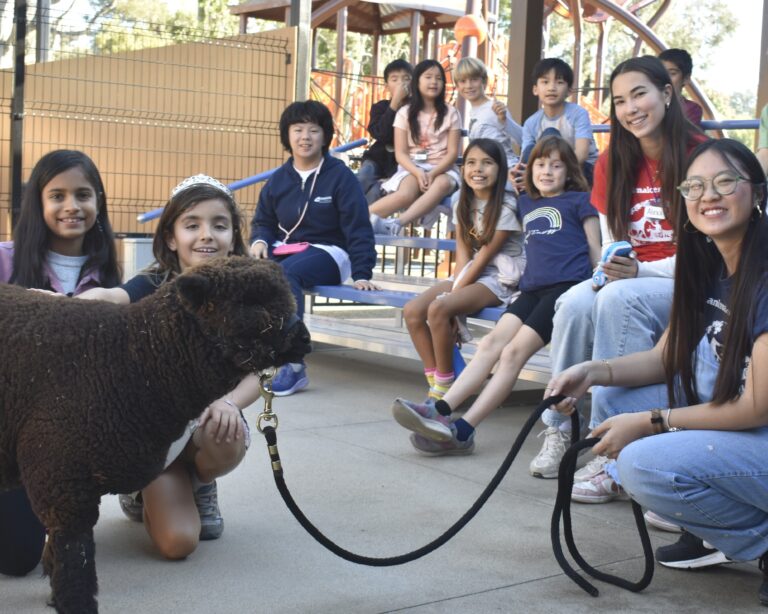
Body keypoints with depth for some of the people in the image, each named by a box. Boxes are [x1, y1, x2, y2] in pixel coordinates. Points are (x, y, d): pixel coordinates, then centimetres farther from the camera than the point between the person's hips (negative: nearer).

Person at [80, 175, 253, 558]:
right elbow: (112, 297, -34)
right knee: (177, 542, -18)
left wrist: (229, 402, -36)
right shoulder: (155, 285, -11)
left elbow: (256, 373, -12)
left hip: (211, 417, 1)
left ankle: (201, 486, 3)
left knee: (226, 435, -37)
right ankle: (143, 490, 20)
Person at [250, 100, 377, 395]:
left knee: (286, 273, -38)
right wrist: (259, 240, -6)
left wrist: (362, 274, -13)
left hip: (327, 253, -4)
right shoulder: (279, 179, 11)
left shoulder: (340, 176, -3)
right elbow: (263, 221, 18)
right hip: (284, 249, 4)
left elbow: (357, 229, -5)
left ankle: (292, 363, -36)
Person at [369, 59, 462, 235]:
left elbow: (452, 152, -1)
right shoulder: (405, 113, 5)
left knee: (442, 184, -38)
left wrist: (433, 173, -19)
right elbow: (400, 153, 0)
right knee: (406, 195, -35)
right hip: (412, 167, 0)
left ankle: (395, 224, -53)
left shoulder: (450, 113, 6)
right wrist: (418, 173, -20)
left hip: (441, 168, 0)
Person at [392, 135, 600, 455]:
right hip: (532, 288, 6)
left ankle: (462, 429, -31)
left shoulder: (579, 201, 11)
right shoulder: (525, 203, 25)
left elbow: (595, 249, 7)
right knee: (491, 342, -16)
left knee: (514, 350, -21)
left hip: (568, 285, -6)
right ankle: (439, 409, -29)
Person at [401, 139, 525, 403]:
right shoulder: (463, 205, 9)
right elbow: (463, 252, 3)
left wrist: (455, 293, -13)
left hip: (499, 280, -7)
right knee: (412, 311, -13)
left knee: (438, 308, -29)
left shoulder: (506, 207, -11)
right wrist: (455, 288, -13)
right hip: (470, 274, 7)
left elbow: (485, 256, -13)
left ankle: (444, 387, -16)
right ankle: (434, 380, -8)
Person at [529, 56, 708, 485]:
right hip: (627, 277, 5)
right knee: (574, 303, -28)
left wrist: (640, 271, -23)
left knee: (618, 299, -35)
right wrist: (609, 268, -11)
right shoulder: (613, 162, 9)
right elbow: (611, 242, 12)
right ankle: (560, 428, -16)